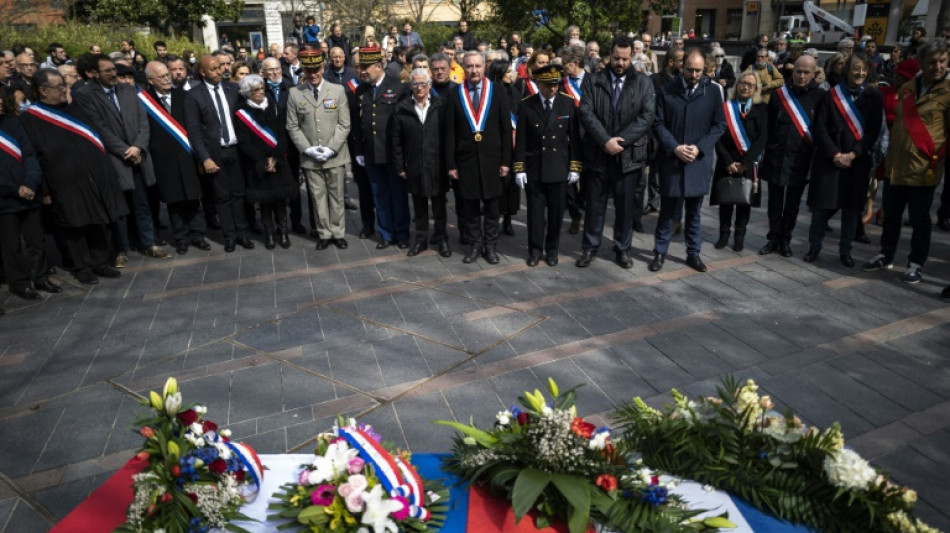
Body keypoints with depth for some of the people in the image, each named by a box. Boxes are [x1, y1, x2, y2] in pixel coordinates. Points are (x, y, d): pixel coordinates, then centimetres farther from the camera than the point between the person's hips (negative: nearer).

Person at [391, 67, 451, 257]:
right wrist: (400, 166, 0)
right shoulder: (402, 108, 1)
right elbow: (396, 140, 2)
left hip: (437, 166, -1)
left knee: (439, 204, 10)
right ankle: (421, 239, 25)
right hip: (414, 167, 1)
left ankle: (441, 238, 25)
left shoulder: (441, 106, -2)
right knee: (419, 205, 12)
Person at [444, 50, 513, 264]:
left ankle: (490, 245, 20)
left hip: (491, 158, 0)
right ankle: (475, 244, 21)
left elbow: (506, 129, 1)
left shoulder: (497, 92, 1)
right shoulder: (455, 95, 2)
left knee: (491, 206, 7)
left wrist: (505, 160, -3)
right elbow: (450, 133, 2)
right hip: (466, 159, 1)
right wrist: (451, 163, -2)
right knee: (471, 206, 8)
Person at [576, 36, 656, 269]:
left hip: (629, 155, 0)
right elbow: (586, 113, -7)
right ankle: (590, 247, 21)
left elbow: (646, 117, -6)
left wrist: (620, 140, -16)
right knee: (594, 204, 8)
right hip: (598, 154, 0)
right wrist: (605, 141, -17)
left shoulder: (644, 83, 4)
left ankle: (622, 249, 22)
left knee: (626, 206, 8)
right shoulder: (594, 80, 3)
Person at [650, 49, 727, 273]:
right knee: (667, 209, 6)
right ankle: (660, 252, 17)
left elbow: (719, 125, 3)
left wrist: (699, 148, -10)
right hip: (671, 159, -1)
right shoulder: (666, 91, 1)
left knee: (694, 211, 10)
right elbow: (658, 123, -2)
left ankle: (693, 253, 21)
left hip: (699, 161, 1)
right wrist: (675, 148, -15)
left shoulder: (713, 91, 3)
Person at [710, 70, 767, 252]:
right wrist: (728, 162, -13)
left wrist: (745, 162, -15)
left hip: (749, 164, 0)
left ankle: (740, 236, 17)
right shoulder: (726, 107, 2)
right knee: (725, 199, 4)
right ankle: (724, 234, 17)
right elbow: (718, 136, -4)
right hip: (727, 163, 0)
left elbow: (762, 138, -6)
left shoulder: (761, 109, 2)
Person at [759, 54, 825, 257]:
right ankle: (773, 239, 19)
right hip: (776, 157, 1)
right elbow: (768, 125, 4)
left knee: (792, 203, 9)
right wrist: (764, 150, 1)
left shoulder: (820, 96, -2)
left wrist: (816, 155, -6)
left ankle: (785, 240, 20)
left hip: (800, 160, -1)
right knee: (775, 201, 9)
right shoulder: (780, 94, 3)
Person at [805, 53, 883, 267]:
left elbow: (874, 130, 0)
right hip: (829, 158, -1)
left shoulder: (874, 96, 4)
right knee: (821, 205, 0)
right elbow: (820, 128, -3)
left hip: (858, 160, 1)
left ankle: (845, 251, 16)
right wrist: (834, 154, -12)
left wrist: (853, 154, -11)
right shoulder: (833, 94, 2)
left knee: (852, 206, 5)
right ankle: (814, 246, 15)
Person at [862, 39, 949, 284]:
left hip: (923, 169, -5)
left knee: (919, 220, 7)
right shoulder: (907, 88, 10)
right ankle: (886, 255, 31)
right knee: (891, 216, 16)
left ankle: (916, 263, 20)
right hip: (895, 165, 5)